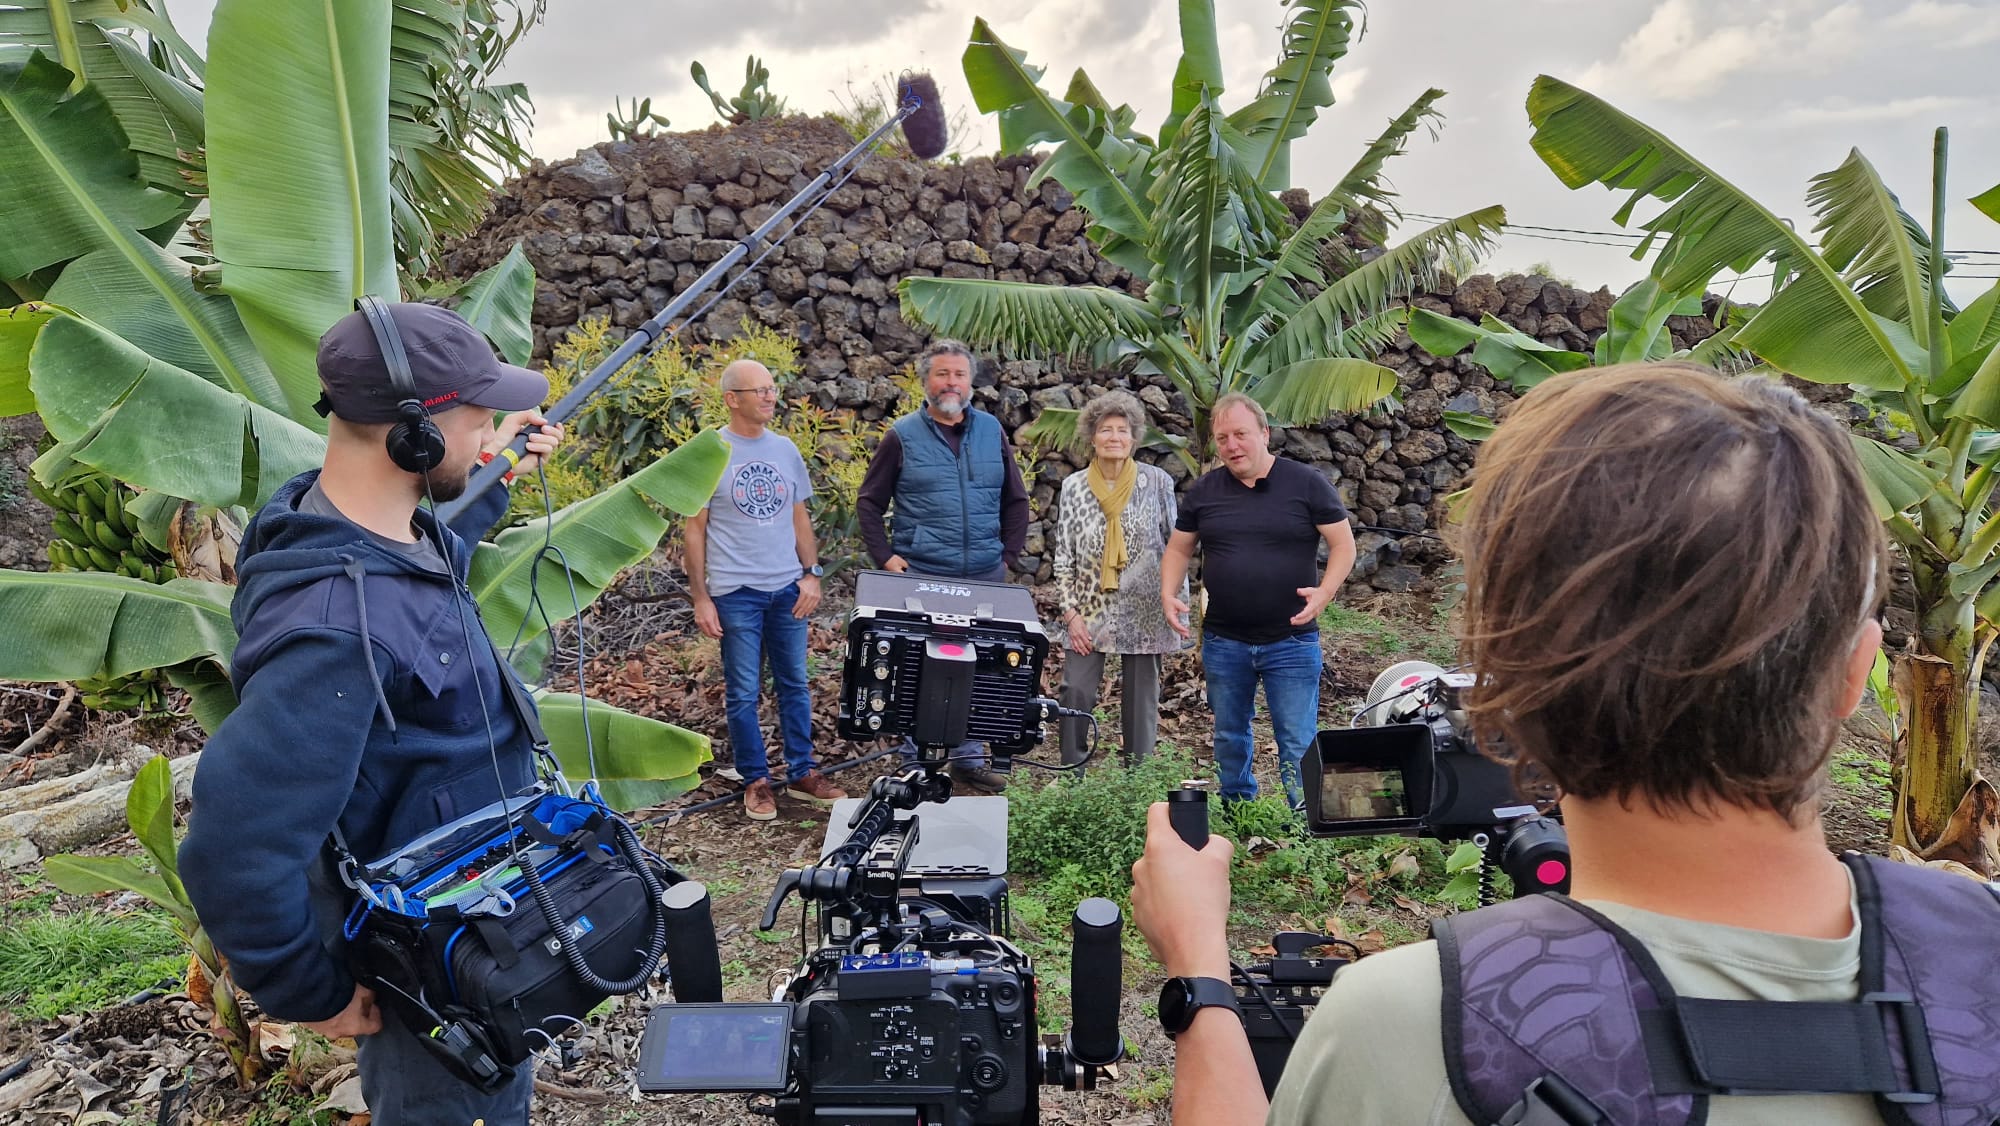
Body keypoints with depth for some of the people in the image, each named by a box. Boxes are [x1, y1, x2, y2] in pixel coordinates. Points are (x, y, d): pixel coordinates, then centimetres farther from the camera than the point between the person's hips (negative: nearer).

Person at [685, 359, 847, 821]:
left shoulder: (785, 449, 7)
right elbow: (695, 529, -3)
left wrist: (811, 573, 2)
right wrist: (701, 598, -6)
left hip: (787, 588, 4)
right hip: (736, 592, -4)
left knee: (794, 684, 10)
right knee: (743, 693, 4)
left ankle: (802, 774, 21)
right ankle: (756, 781, 17)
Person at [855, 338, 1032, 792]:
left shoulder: (992, 430, 8)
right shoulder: (903, 435, 0)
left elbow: (1016, 499, 14)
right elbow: (869, 502, 3)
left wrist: (1009, 554, 6)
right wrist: (885, 557, -6)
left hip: (985, 576, 3)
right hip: (921, 576, -3)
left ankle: (969, 760, 23)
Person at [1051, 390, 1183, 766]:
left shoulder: (1157, 481, -2)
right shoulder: (1074, 486, 1)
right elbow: (1063, 556, 3)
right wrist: (1070, 613, -3)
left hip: (1143, 611, 0)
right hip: (1090, 610, 1)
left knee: (1141, 696, 7)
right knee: (1076, 691, -2)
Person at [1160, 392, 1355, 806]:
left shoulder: (1307, 484, -4)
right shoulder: (1204, 490, 5)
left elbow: (1343, 544, -1)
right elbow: (1179, 549, 13)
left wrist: (1325, 591, -17)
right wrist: (1168, 592, -5)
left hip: (1291, 641, -3)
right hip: (1223, 643, 3)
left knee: (1298, 746, 0)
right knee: (1229, 740, 16)